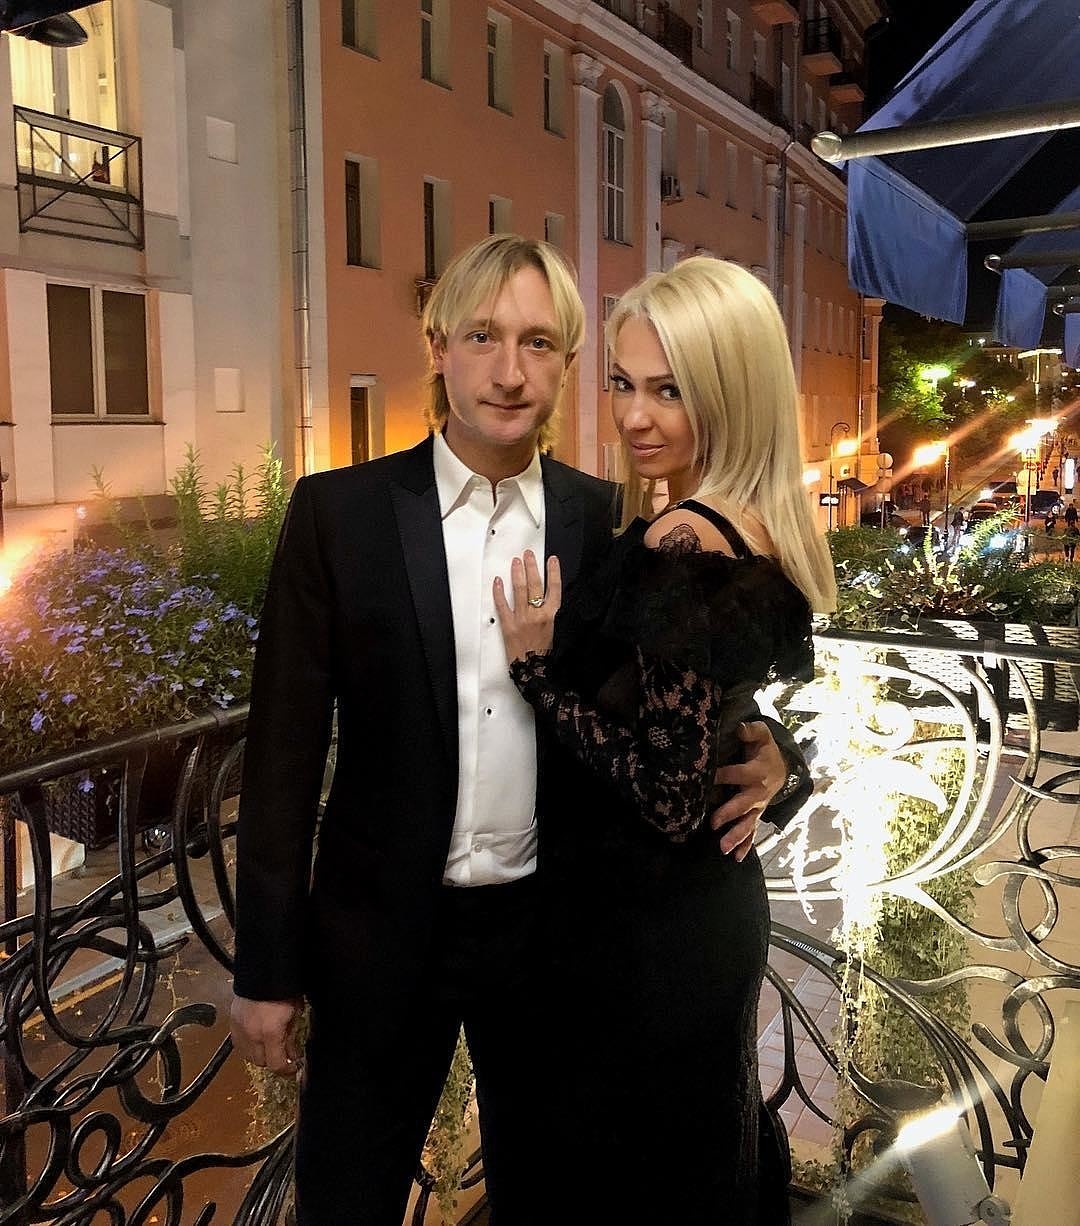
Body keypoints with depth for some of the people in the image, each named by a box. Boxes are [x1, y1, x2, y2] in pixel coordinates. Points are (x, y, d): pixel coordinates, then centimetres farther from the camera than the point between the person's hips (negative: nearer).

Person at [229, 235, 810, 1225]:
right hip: (382, 929, -1)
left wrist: (765, 763, -19)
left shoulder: (608, 520, -5)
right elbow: (286, 748, -7)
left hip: (554, 923, 2)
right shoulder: (338, 512, -10)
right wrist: (267, 967, -5)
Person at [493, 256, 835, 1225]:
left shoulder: (675, 545, -27)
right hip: (722, 902, 8)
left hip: (641, 927, -8)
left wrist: (536, 666, -20)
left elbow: (670, 795, -27)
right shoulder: (777, 535, 0)